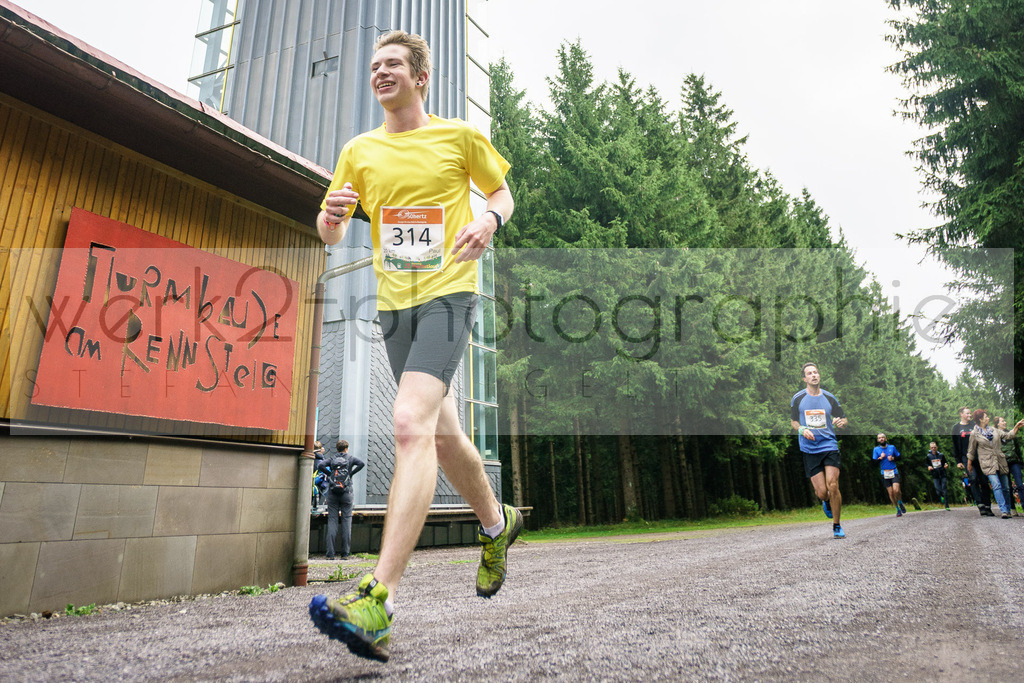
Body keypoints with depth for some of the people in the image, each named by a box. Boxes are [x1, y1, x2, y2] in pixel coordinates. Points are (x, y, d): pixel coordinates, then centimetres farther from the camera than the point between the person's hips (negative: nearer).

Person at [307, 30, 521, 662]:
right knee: (442, 432, 12)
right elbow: (332, 235, 16)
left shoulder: (460, 136, 5)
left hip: (448, 292, -5)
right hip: (393, 302, 6)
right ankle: (498, 523, 37)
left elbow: (503, 192, 15)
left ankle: (378, 604, -24)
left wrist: (489, 219, -8)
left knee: (411, 424, -24)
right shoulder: (360, 151, 14)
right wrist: (332, 215, -8)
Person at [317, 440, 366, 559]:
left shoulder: (332, 459, 12)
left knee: (332, 520, 1)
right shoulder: (350, 458, 9)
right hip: (346, 493, -1)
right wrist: (351, 473, 1)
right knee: (346, 520, 2)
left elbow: (320, 465, -5)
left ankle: (330, 553, -5)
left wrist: (329, 474, 5)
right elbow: (361, 464, -8)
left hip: (332, 492, 1)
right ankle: (345, 552, -1)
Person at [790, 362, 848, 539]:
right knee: (821, 492, -4)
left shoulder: (829, 398, 5)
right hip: (809, 449, 0)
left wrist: (841, 422, -10)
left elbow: (843, 419, 14)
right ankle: (826, 502, 35)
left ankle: (837, 526, 6)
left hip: (830, 446, 0)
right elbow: (793, 421, 12)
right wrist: (802, 429, -9)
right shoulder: (798, 398, 3)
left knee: (833, 486, -13)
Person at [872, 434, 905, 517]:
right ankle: (898, 510, 17)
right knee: (890, 493, 2)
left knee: (896, 490, -18)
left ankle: (900, 503, 12)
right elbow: (874, 462, 1)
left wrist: (893, 458, -8)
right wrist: (880, 458, -16)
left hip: (894, 472, -1)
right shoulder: (876, 449, 3)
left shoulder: (892, 447, 5)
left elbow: (899, 457, 11)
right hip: (885, 473, 1)